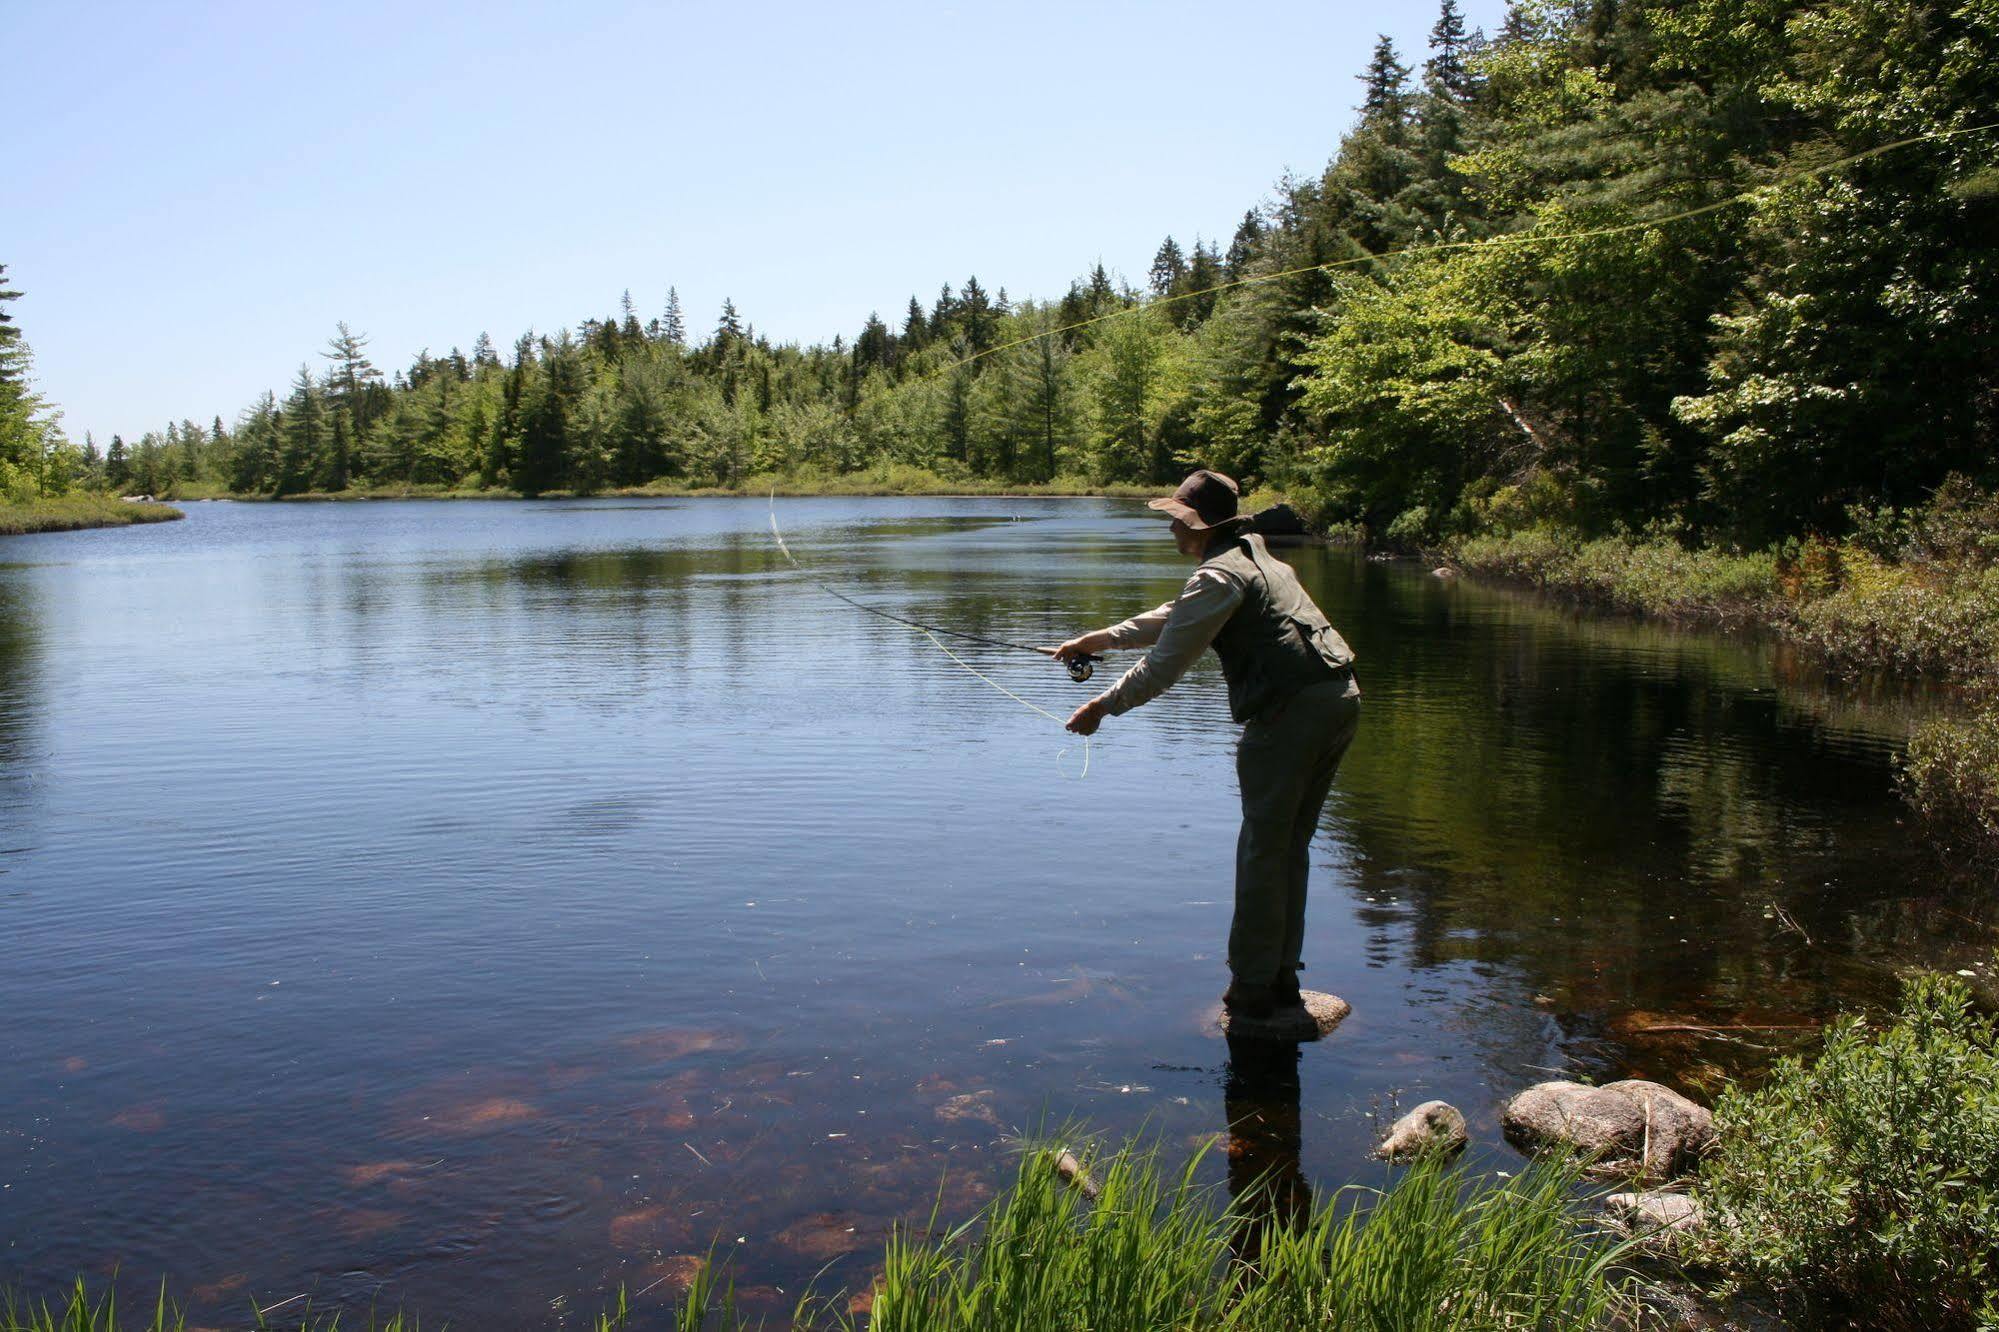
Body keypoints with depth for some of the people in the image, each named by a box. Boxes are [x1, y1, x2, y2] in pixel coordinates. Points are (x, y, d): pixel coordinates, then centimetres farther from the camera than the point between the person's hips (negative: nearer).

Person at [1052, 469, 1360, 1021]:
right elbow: (1173, 619, 34)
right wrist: (1097, 639, 36)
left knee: (1263, 848, 0)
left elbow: (1164, 664, -8)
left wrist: (1102, 707, 3)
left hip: (1292, 711, -9)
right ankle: (1282, 976, 22)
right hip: (1341, 698, 9)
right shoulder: (1259, 558, 25)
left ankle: (1252, 985, 6)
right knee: (1292, 844, 15)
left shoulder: (1219, 577, -6)